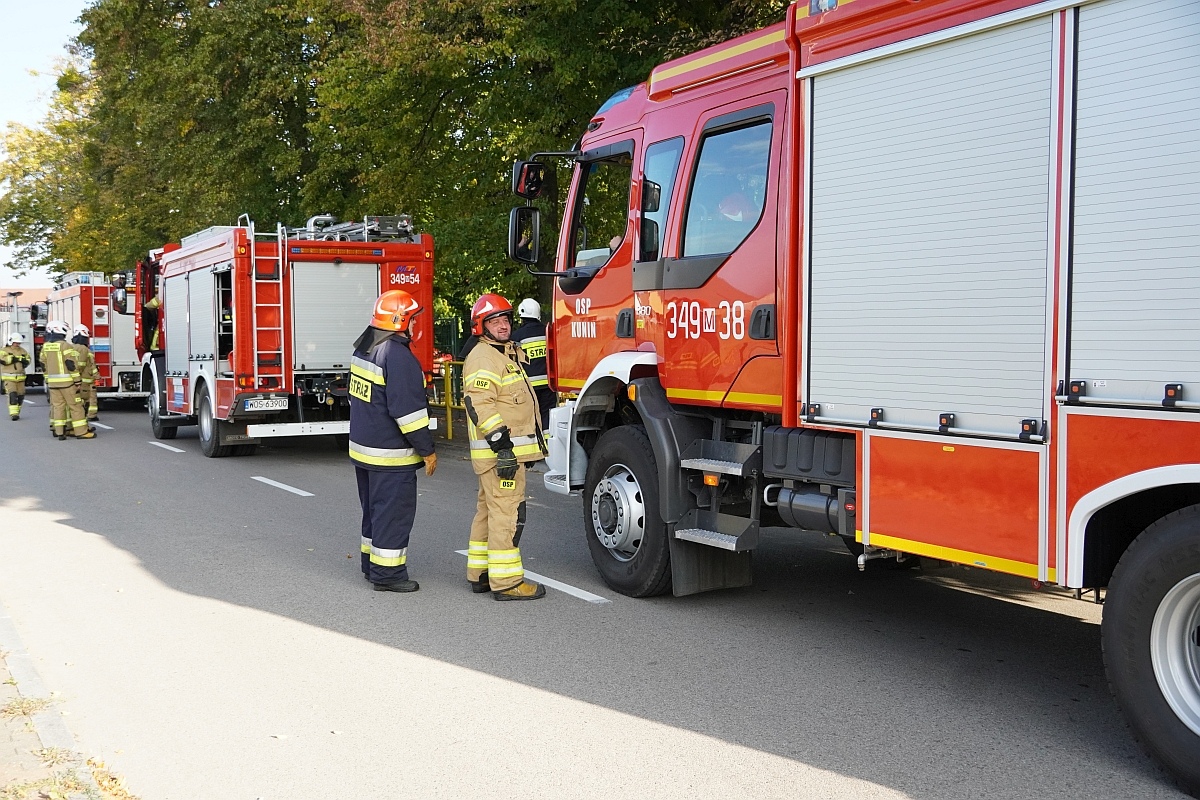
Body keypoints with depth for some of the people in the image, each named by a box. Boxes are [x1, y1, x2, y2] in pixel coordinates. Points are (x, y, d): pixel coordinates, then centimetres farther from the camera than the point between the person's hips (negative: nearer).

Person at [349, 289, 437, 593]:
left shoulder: (363, 348, 10)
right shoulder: (398, 356, -21)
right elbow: (407, 408, -23)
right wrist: (427, 450, -17)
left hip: (362, 445, 10)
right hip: (390, 453, -10)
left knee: (374, 508, 19)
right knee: (394, 511, -1)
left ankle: (371, 564, 29)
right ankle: (387, 573, 5)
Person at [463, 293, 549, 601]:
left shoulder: (509, 354, 20)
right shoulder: (483, 359, -14)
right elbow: (481, 407, -23)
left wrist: (530, 446, 27)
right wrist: (503, 446, -27)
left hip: (509, 449, 11)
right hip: (499, 452, -11)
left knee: (488, 511, 15)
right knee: (507, 512, -10)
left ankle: (480, 574, 24)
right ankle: (506, 581, -7)